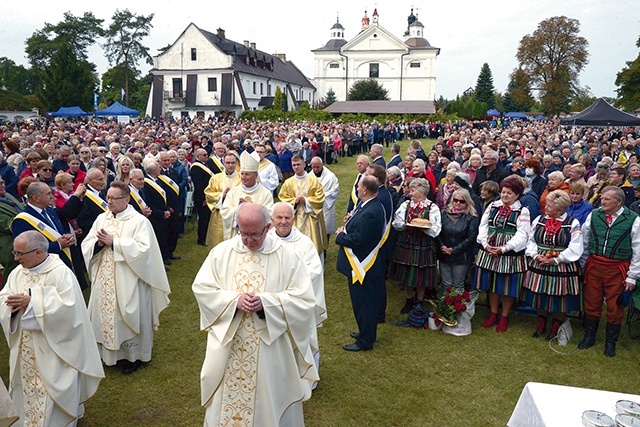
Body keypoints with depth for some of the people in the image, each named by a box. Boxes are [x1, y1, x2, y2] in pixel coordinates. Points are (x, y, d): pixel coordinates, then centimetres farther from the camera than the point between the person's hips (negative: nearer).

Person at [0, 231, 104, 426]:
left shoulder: (60, 273, -19)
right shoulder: (18, 273, 3)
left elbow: (67, 306, -26)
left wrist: (31, 302, -27)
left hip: (53, 348, -6)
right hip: (26, 349, 7)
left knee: (53, 389, 4)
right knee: (29, 386, 18)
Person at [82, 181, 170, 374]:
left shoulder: (139, 221, -9)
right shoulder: (101, 219, 9)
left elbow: (143, 248, -21)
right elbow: (86, 245, 7)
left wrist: (114, 242, -21)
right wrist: (99, 244, -16)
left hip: (128, 283, -5)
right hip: (104, 281, 5)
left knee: (128, 317, 4)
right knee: (105, 314, 12)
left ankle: (132, 356, 21)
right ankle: (107, 351, 31)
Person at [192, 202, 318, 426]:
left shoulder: (286, 256, -8)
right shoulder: (221, 252, -1)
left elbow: (304, 298, -11)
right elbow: (201, 288, -3)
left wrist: (266, 302, -24)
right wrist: (234, 299, -18)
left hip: (270, 347, -2)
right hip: (227, 347, 2)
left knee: (269, 398, 12)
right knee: (225, 400, 15)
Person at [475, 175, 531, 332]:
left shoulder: (522, 211, -3)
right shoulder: (492, 206, 8)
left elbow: (522, 234, -11)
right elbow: (483, 226, 5)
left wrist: (504, 248, -19)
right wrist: (486, 244, -10)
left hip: (510, 254, -4)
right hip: (489, 252, 4)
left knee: (507, 285, 5)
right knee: (491, 284, 13)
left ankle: (504, 317, 22)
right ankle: (493, 314, 29)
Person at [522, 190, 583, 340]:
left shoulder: (573, 224, -7)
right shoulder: (539, 220, 5)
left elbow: (575, 249, -11)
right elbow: (531, 241, 6)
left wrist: (556, 260, -17)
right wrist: (536, 255, -11)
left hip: (562, 267, -3)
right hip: (539, 265, 4)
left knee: (559, 298, 8)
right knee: (540, 296, 12)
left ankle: (556, 328, 28)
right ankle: (541, 325, 32)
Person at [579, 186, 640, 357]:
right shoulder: (593, 215, -1)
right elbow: (584, 242, 8)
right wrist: (582, 265, 8)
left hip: (617, 269, -2)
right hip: (593, 266, 2)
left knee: (614, 307, 9)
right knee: (591, 303, 12)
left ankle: (611, 342, 27)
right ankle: (589, 337, 30)